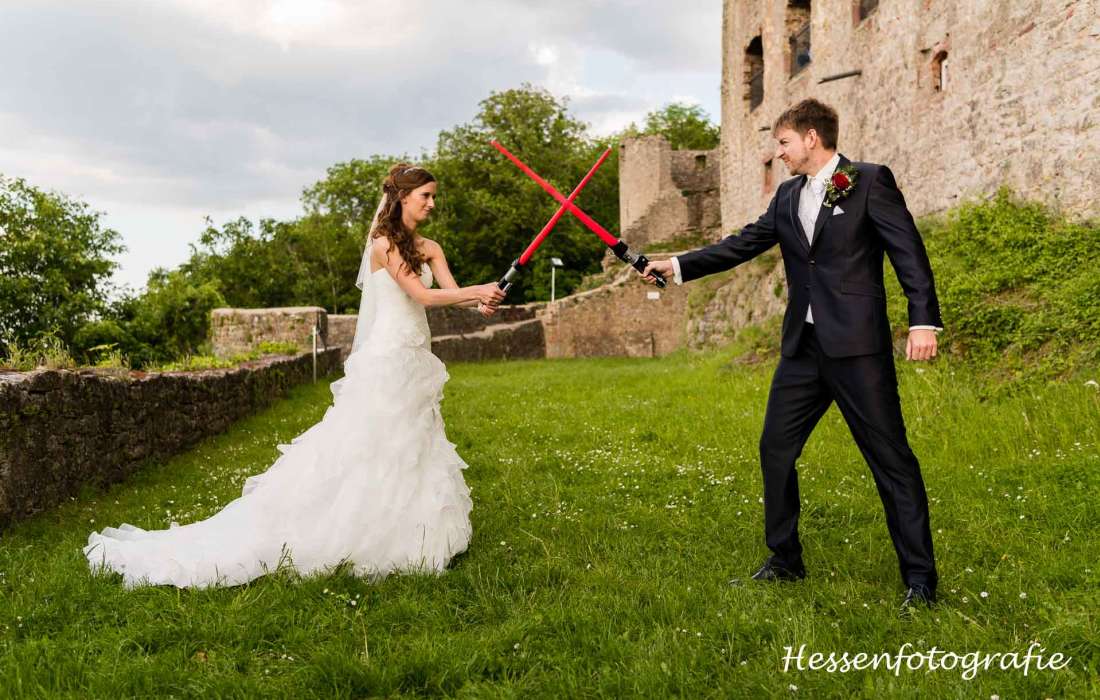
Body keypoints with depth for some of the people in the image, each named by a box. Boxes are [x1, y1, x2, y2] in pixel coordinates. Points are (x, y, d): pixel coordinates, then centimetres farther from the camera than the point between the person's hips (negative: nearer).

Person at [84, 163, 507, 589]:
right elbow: (423, 295, -16)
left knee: (412, 454, 10)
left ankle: (394, 539, 20)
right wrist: (476, 291, -15)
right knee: (364, 454, -6)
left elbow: (452, 290, 0)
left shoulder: (429, 248, 13)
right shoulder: (384, 244, -10)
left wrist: (481, 300, -20)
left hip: (416, 363, 8)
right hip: (387, 361, -8)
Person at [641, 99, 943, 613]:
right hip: (803, 346, 7)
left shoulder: (870, 182, -3)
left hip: (857, 344, -7)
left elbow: (909, 251, -8)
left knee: (890, 459, -2)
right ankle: (785, 560, 25)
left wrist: (923, 319, -17)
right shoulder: (787, 196, 15)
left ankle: (920, 579, 9)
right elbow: (742, 244, 16)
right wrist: (679, 266, 12)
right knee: (775, 449, 10)